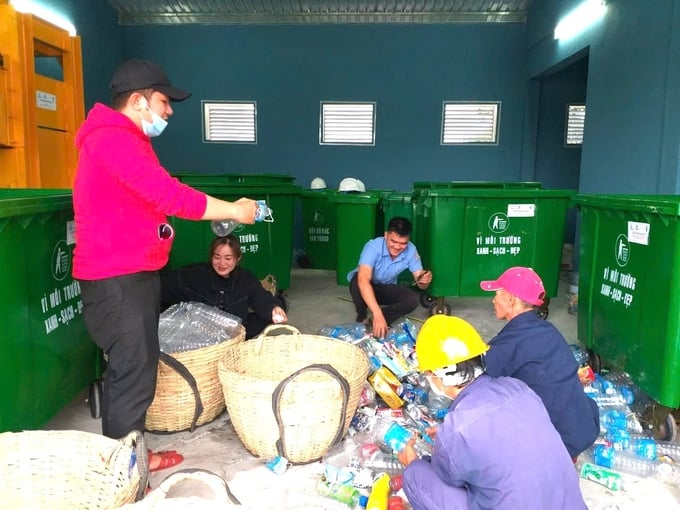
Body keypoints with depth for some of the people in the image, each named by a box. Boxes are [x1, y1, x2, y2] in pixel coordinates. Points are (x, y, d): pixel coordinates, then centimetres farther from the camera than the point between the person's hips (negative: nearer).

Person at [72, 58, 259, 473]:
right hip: (118, 280, -11)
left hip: (129, 275, 11)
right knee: (135, 376, -4)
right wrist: (234, 210, -15)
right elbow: (169, 195, -24)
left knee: (130, 371, 16)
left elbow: (151, 200, 19)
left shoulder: (122, 139, 19)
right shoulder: (113, 139, -17)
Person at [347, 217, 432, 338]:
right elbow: (363, 280, -48)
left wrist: (424, 280, -43)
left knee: (413, 299, -22)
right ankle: (362, 317, -9)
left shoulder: (411, 250, -20)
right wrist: (377, 314, -58)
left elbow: (420, 284, -16)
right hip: (365, 286, -3)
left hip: (385, 288, 3)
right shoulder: (373, 247, -34)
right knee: (357, 280, -37)